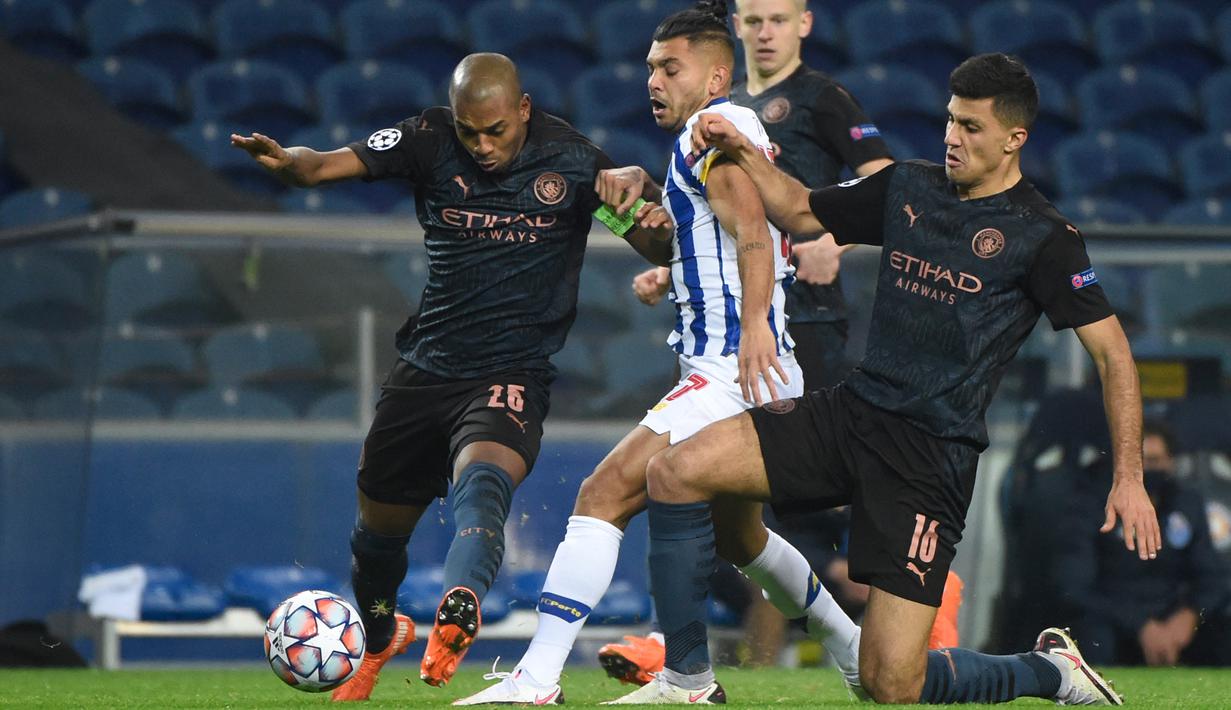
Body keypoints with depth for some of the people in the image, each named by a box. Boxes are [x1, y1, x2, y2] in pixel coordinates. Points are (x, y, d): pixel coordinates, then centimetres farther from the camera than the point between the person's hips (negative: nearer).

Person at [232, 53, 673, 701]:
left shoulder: (571, 160, -7)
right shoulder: (431, 141, -4)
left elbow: (657, 250, -4)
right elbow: (332, 164, -14)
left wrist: (655, 228, -28)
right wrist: (286, 160, -37)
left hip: (514, 374, -3)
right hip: (426, 367, 3)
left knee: (482, 479, -34)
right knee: (380, 525, 14)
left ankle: (457, 612, -56)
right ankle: (378, 638, 44)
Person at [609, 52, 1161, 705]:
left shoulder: (1041, 236, -5)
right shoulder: (908, 187, 11)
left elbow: (1110, 351, -5)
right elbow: (801, 212, 24)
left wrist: (1129, 478, -12)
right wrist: (740, 152, 6)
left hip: (933, 453, -6)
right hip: (851, 411, 6)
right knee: (675, 473, -15)